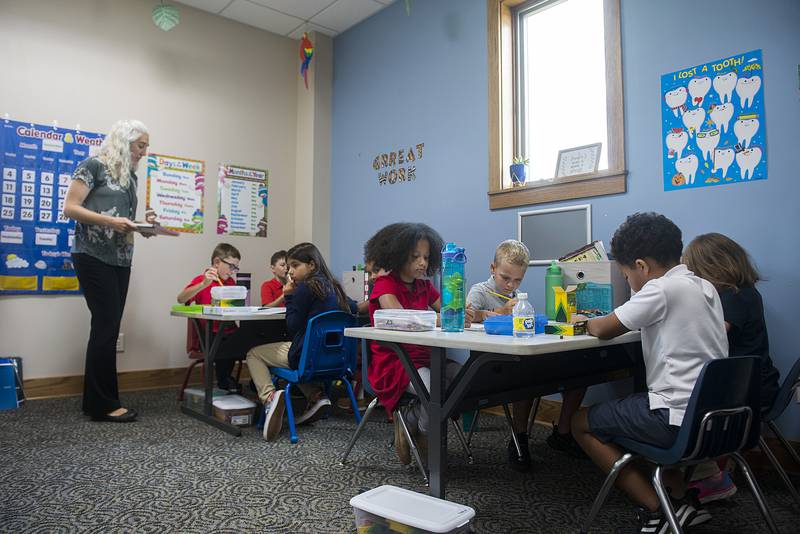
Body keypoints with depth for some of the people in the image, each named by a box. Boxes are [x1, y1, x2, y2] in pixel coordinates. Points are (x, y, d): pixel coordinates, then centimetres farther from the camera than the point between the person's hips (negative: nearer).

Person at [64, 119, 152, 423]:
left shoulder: (130, 176, 18)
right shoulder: (94, 166, -4)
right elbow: (70, 208, -10)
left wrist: (144, 223, 1)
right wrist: (110, 221, -21)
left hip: (120, 260, 8)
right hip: (94, 257, -7)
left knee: (107, 328, 7)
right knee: (106, 326, -8)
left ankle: (95, 401, 16)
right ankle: (104, 405, 1)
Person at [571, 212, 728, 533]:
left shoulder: (663, 289, -16)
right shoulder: (705, 287, 9)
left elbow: (603, 330, -14)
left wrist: (586, 322, 8)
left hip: (679, 418, -9)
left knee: (582, 423, 7)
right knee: (627, 406, 31)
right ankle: (682, 497, 22)